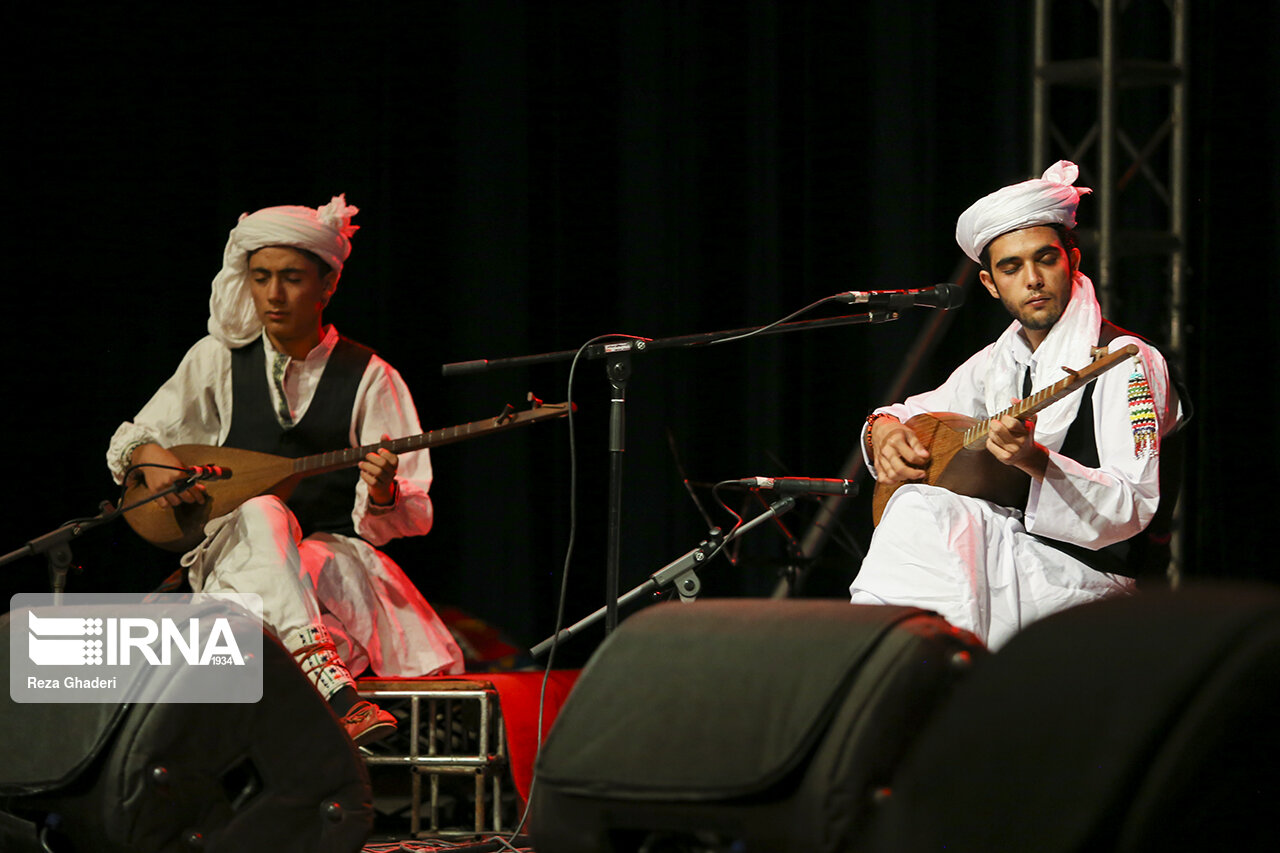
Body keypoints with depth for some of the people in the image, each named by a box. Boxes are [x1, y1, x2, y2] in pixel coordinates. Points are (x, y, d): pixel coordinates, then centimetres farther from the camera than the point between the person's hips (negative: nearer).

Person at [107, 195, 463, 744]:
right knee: (262, 511, -36)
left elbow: (412, 518, -1)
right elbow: (129, 439, 17)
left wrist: (383, 497, -25)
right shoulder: (218, 360, 8)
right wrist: (149, 456, -7)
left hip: (335, 555, -1)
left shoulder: (370, 379, 2)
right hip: (230, 551, 1)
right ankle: (332, 689, -56)